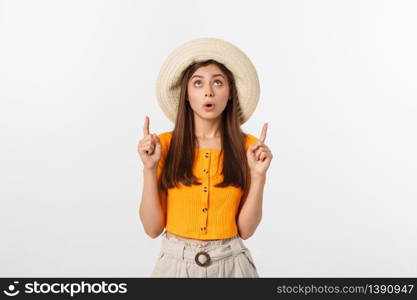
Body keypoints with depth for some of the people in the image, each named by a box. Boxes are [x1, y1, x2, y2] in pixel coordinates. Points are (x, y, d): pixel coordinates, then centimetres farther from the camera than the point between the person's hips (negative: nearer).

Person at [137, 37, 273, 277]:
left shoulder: (248, 147, -5)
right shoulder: (165, 145, -6)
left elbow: (245, 229, -6)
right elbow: (153, 227, -8)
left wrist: (258, 175, -17)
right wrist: (149, 168, -17)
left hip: (230, 264, 0)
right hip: (176, 263, 0)